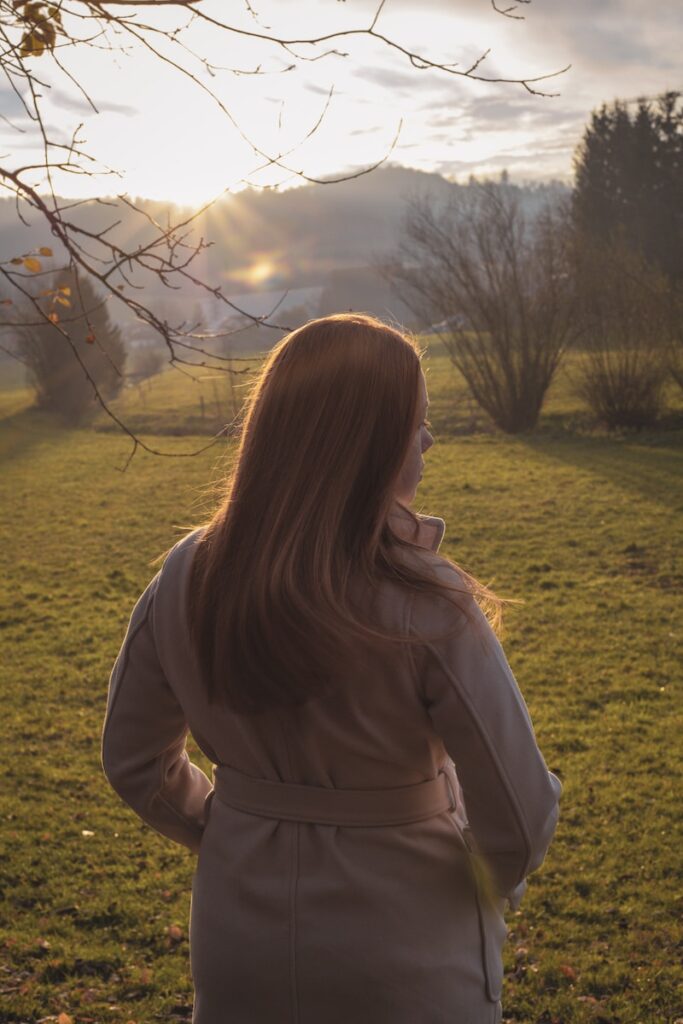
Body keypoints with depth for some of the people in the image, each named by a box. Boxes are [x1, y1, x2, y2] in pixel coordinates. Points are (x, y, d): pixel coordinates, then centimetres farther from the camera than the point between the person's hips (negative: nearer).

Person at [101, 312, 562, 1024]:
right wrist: (497, 883, 1)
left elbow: (134, 765, 0)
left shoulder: (185, 580, -13)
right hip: (403, 966, -3)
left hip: (237, 945, 3)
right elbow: (519, 817, -21)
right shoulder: (428, 608, -26)